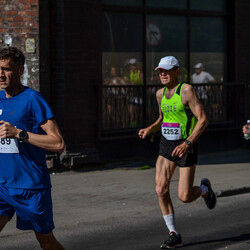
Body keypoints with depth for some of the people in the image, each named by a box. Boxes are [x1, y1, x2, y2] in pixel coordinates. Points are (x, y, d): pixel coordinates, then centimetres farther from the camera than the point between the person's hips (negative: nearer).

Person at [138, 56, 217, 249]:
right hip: (166, 146, 6)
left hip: (185, 147, -6)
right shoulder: (160, 94, 7)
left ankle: (205, 189, 29)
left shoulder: (186, 90, -14)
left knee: (185, 197, -7)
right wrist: (149, 130, 3)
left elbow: (203, 120, -17)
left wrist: (187, 143, -25)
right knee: (161, 189, -10)